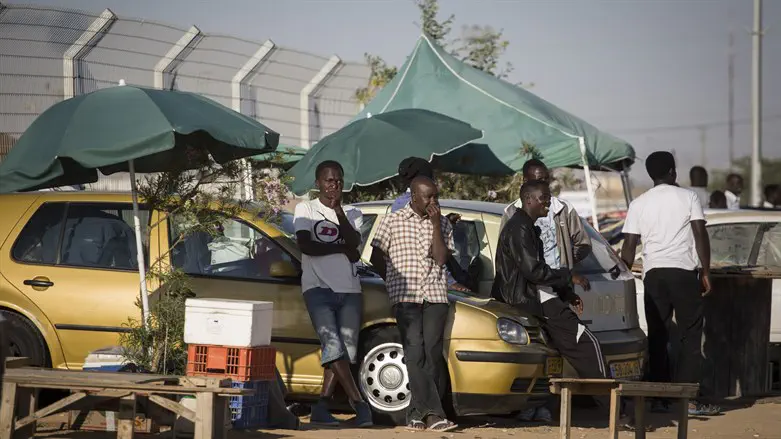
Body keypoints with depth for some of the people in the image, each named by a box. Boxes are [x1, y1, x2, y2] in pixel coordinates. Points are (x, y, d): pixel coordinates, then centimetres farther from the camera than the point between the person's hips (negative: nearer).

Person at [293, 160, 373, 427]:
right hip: (318, 288, -4)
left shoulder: (352, 214, 16)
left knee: (347, 350, -2)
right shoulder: (305, 210, 6)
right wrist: (341, 248, -3)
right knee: (333, 346, -18)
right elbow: (306, 246, -9)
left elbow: (353, 244, -4)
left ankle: (321, 407, 3)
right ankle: (359, 405, -21)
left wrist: (338, 210, -12)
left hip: (349, 290, 4)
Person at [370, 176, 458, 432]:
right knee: (415, 354, -15)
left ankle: (417, 412, -2)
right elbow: (376, 258, 12)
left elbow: (440, 259, -1)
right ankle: (433, 414, -22)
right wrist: (396, 283, 11)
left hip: (435, 295, 3)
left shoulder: (443, 225, 13)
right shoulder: (393, 221, 7)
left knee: (432, 354, -6)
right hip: (405, 296, -2)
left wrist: (436, 224, -5)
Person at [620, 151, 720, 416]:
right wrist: (706, 272, 1)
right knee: (690, 335, 0)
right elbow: (701, 236, -3)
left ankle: (659, 399, 5)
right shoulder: (688, 198, 3)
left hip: (653, 274, 3)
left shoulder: (639, 204, 9)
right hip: (684, 271, -3)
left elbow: (629, 247, 6)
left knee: (657, 337, 7)